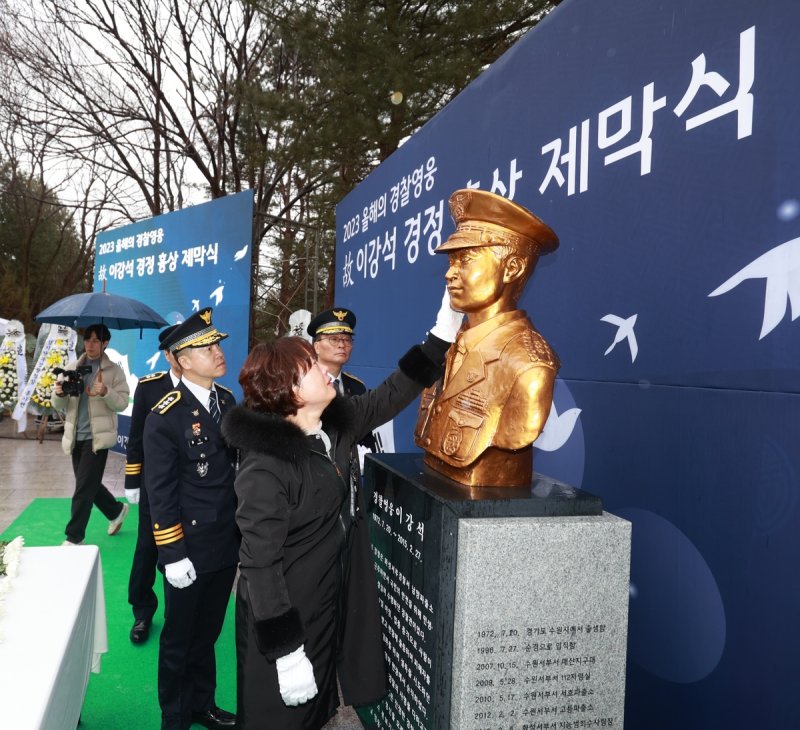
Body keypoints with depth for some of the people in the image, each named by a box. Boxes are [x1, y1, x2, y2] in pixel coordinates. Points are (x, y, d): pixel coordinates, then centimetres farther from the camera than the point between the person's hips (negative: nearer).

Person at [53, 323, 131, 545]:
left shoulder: (113, 370, -2)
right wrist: (59, 394, -16)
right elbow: (58, 405, 7)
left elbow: (123, 403, -9)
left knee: (84, 488, -6)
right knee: (89, 484, 15)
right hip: (75, 436, 5)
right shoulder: (71, 368, 9)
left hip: (98, 436, -5)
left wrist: (105, 392, -28)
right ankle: (117, 511, 39)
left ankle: (74, 538, 3)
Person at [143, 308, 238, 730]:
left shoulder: (227, 400, 3)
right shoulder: (165, 417, -17)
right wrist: (173, 554, -16)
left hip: (226, 544, 6)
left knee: (208, 633, 22)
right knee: (179, 639, 14)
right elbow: (160, 492, -16)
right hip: (189, 549, -6)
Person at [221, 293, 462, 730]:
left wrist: (444, 332, -2)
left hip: (332, 604, 7)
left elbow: (392, 394, 5)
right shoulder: (266, 466, -27)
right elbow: (259, 566, -24)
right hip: (285, 618, -7)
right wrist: (286, 652, -22)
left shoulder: (335, 423, -4)